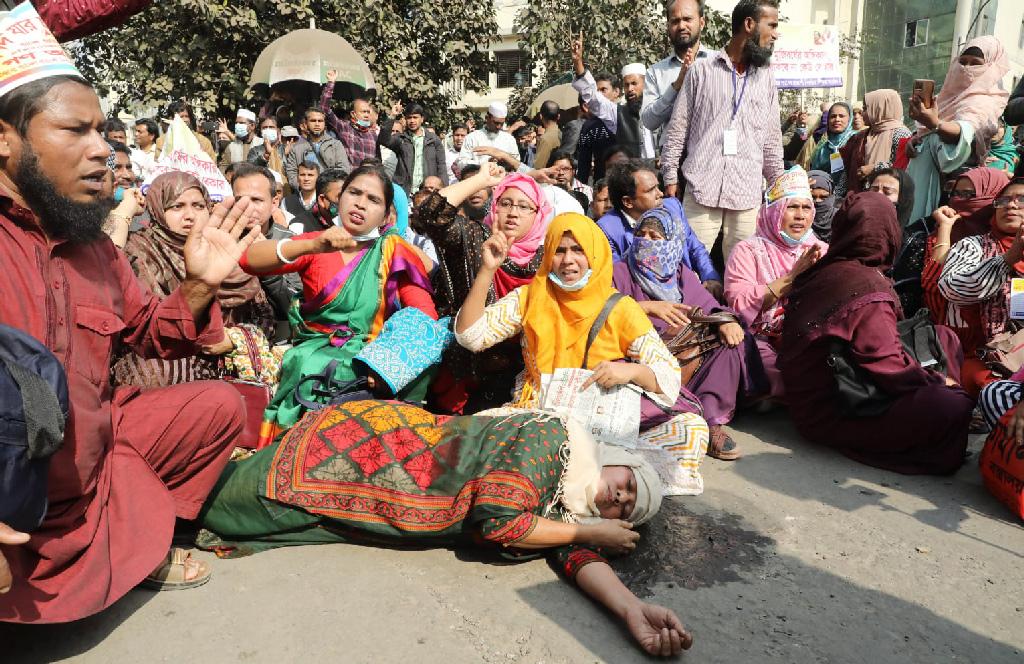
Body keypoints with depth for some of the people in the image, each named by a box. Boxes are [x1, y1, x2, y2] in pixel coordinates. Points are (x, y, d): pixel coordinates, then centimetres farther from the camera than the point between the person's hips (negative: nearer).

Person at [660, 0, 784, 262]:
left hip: (747, 195, 3)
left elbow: (772, 140, 17)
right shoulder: (702, 69, 3)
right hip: (701, 191, -3)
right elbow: (677, 128, 4)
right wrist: (670, 177, 1)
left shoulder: (766, 78, 13)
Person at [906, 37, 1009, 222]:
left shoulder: (986, 103, -11)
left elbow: (965, 132, -32)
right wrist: (915, 139, 1)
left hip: (946, 178, -8)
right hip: (920, 170, 8)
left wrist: (935, 124, -51)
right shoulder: (953, 94, 15)